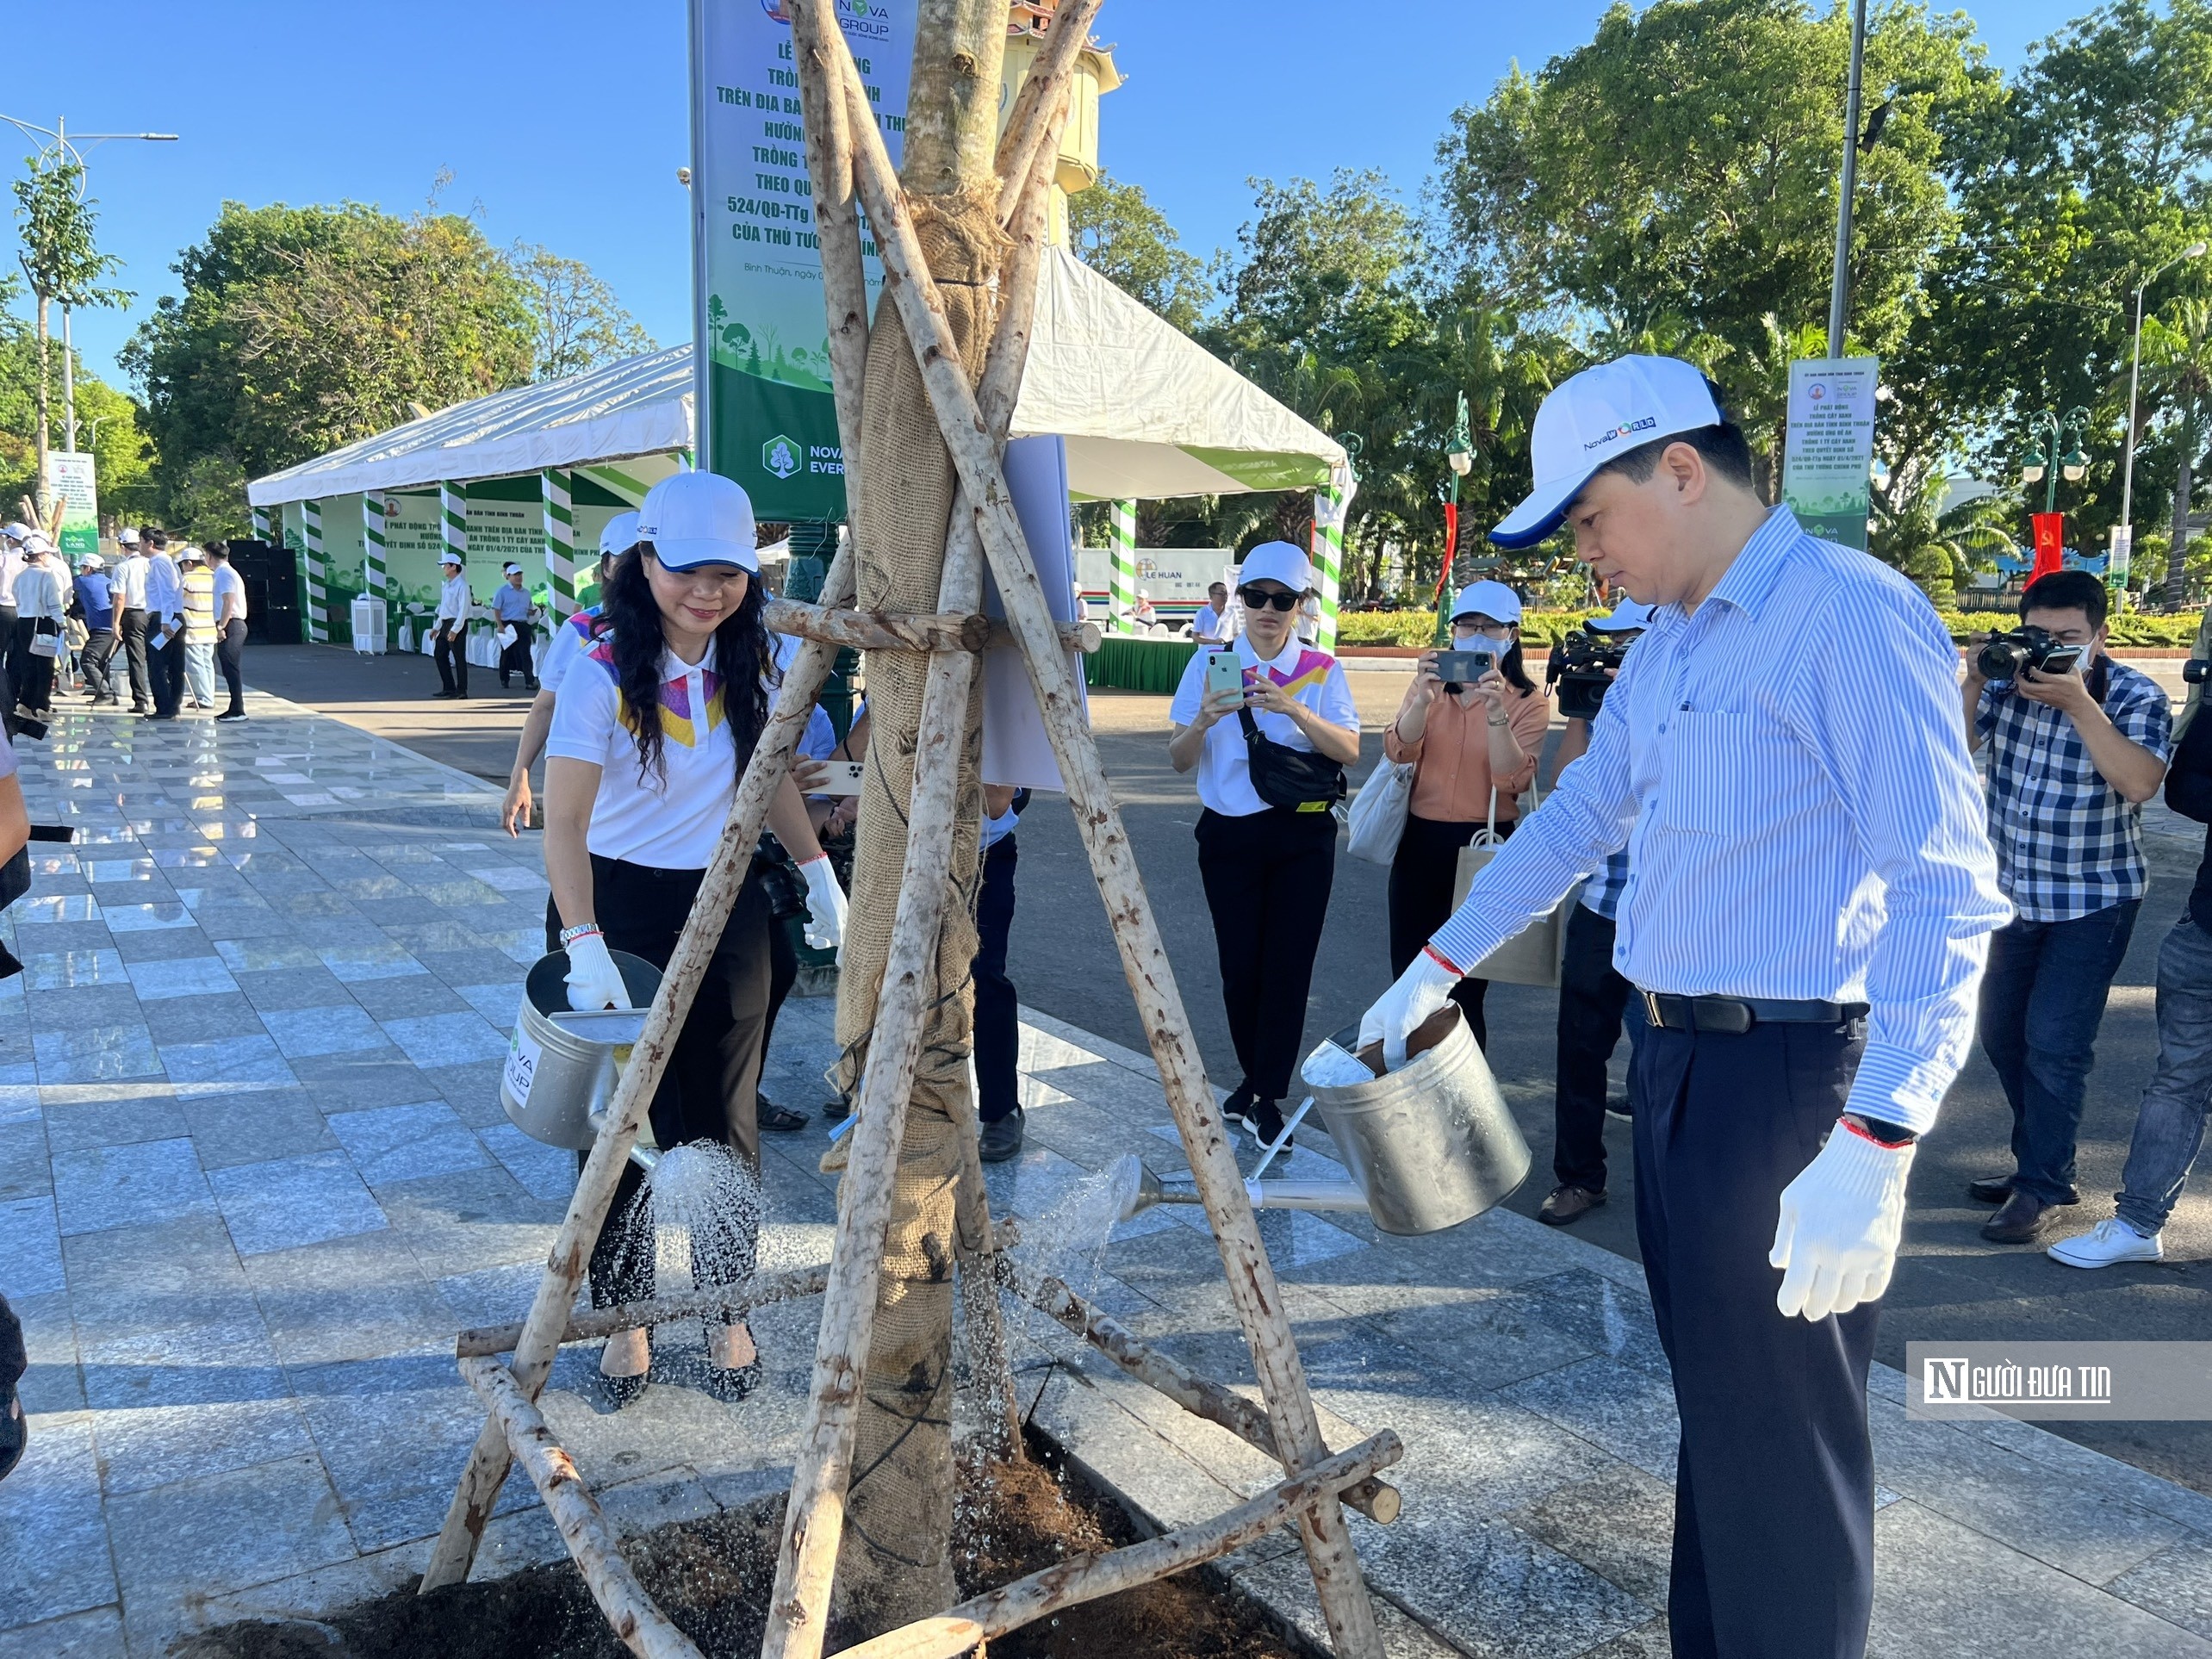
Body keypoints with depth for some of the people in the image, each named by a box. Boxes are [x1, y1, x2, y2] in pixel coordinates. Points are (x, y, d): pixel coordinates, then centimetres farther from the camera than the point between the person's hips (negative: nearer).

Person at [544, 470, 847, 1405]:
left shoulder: (744, 664, 0)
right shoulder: (604, 672, -16)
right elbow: (564, 820, -22)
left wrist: (817, 873, 9)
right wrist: (585, 943, -33)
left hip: (727, 908, 4)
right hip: (626, 909, -4)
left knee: (725, 1119, 9)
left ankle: (726, 1311, 24)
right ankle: (625, 1318, 23)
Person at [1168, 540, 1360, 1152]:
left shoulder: (1322, 670, 2)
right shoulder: (1211, 663, 2)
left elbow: (1349, 751, -10)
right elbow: (1179, 759, -1)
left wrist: (1294, 711, -26)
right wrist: (1203, 720, -22)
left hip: (1303, 835, -1)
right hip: (1229, 834, 1)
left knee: (1288, 964, -3)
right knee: (1240, 965, 4)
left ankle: (1265, 1098, 7)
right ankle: (1257, 1077, 25)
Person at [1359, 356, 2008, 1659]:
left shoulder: (1852, 615, -16)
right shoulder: (1663, 650, 14)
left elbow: (1946, 894, -22)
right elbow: (1575, 821, 23)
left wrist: (1875, 1151, -27)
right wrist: (1438, 969, 23)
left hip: (1791, 1073, -9)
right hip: (1675, 1061, 9)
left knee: (1782, 1435, 2)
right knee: (1712, 1400, 19)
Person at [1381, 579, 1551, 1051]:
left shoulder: (1528, 701, -2)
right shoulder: (1430, 684, 8)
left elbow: (1513, 780, -16)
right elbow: (1398, 751, -8)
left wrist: (1495, 712, -28)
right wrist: (1424, 699, -25)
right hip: (1420, 840, 4)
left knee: (1464, 986, 4)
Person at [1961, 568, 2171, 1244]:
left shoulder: (2135, 697, -13)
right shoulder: (2008, 683, -2)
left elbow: (2139, 783, -29)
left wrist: (2077, 703, -34)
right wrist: (1973, 683, -22)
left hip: (2094, 900, -5)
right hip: (2012, 891, 5)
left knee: (2055, 1041, -9)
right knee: (2002, 1033, 12)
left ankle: (2040, 1187, 5)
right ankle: (2038, 1160, 29)